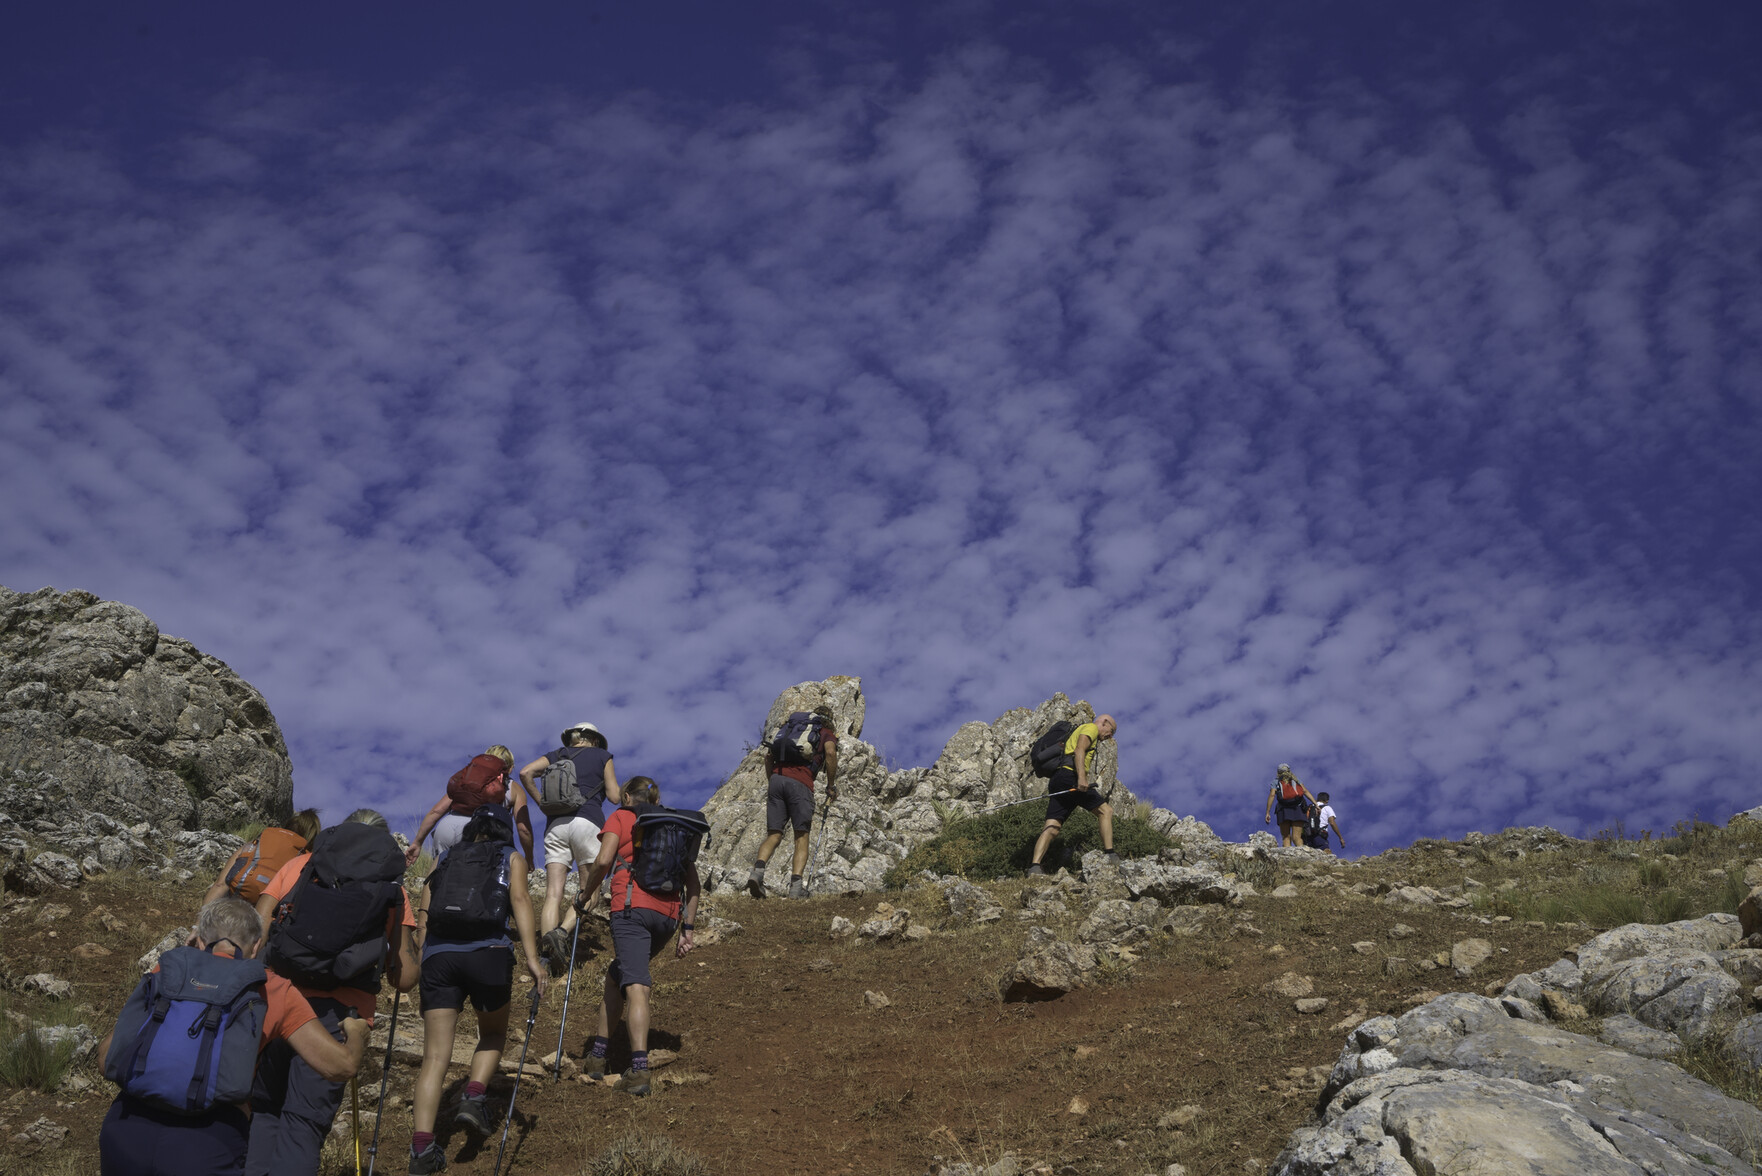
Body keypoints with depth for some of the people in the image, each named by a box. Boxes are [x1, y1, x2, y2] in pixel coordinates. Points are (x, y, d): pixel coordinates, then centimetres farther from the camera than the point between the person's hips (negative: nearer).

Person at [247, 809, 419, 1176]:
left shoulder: (299, 865, 17)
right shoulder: (392, 890, 14)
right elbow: (405, 979, 9)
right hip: (341, 1011, -1)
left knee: (263, 1107, 15)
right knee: (304, 1120, 3)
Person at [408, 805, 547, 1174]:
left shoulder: (445, 861, 26)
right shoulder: (511, 858, 18)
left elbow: (422, 920, 14)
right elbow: (519, 899, 0)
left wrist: (421, 964, 12)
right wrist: (532, 958, -9)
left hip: (437, 954, 2)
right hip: (488, 953, -2)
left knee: (435, 1055, 1)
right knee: (493, 1035, 23)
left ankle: (423, 1143, -13)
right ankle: (474, 1095, -1)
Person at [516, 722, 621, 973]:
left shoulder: (557, 755, 22)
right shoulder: (602, 756, 15)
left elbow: (526, 772, 5)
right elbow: (614, 796, 8)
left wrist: (541, 803, 13)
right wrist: (621, 788, 29)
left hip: (555, 825, 3)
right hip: (587, 822, -3)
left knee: (553, 895, -3)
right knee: (590, 892, 1)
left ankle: (547, 952, -20)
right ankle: (561, 932, -26)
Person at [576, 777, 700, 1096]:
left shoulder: (621, 817, 12)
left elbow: (603, 861, -6)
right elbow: (693, 882, 17)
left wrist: (585, 894, 9)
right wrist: (687, 929, 17)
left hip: (632, 906, -5)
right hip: (668, 913, 5)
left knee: (636, 986, -16)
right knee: (616, 976, 23)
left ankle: (639, 1070, -29)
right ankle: (599, 1053, 24)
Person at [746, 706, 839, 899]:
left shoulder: (791, 727, 30)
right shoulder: (826, 734, 17)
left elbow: (768, 755, 23)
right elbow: (830, 752, -6)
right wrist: (831, 786, 1)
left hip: (777, 779, 4)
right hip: (800, 783, -4)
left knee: (773, 836, 4)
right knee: (802, 837, 1)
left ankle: (758, 869, -23)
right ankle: (796, 886, -14)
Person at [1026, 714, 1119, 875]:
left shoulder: (1078, 732, 38)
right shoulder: (1090, 728, 9)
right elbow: (1079, 751, -10)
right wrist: (1081, 777, -22)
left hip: (1056, 782, 9)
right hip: (1069, 775, -9)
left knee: (1051, 828, -6)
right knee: (1105, 810, 0)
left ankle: (1034, 866, -22)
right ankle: (1110, 855, -8)